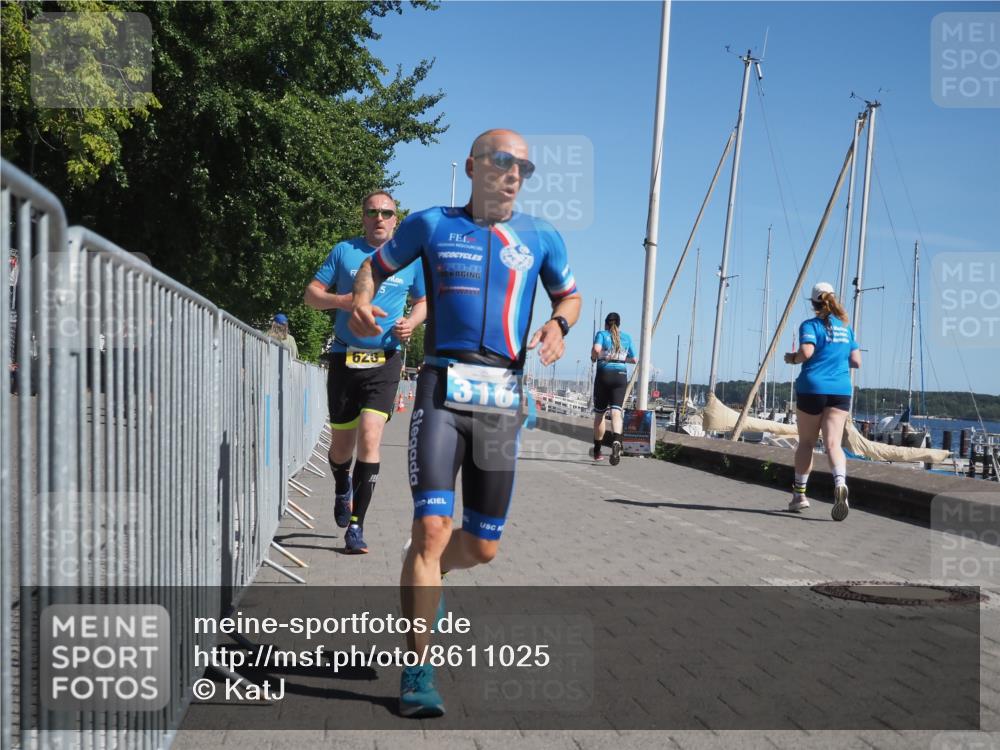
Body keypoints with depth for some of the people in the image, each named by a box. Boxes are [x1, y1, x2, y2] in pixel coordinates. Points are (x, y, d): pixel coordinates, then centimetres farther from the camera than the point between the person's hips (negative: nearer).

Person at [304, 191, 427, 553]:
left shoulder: (410, 258, 7)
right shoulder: (344, 251, 5)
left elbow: (423, 300, 20)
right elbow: (311, 294, 7)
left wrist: (411, 322, -2)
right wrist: (340, 301, -14)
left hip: (384, 361, -1)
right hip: (344, 359, 1)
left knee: (370, 438, -15)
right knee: (341, 445, 9)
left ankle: (356, 526, -8)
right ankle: (343, 488, 44)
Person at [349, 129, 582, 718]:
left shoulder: (541, 237, 10)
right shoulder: (432, 225, 7)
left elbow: (570, 295, 23)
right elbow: (374, 267, 19)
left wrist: (558, 325, -1)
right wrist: (361, 303, -4)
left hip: (502, 399, 3)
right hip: (442, 389, -2)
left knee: (483, 547, 8)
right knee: (432, 528, -15)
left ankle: (424, 578, 43)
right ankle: (418, 670, -4)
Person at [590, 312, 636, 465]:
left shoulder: (601, 334, 3)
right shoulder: (626, 337, 13)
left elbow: (596, 349, -17)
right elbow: (633, 359, 20)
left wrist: (593, 357, 4)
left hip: (604, 374, -1)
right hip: (621, 375, 1)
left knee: (599, 413, 11)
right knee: (616, 412, -11)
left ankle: (597, 451, 20)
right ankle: (616, 440, -40)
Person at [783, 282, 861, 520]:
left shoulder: (811, 325, -2)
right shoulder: (846, 328, 14)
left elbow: (806, 352, -18)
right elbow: (856, 361, 14)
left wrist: (792, 358, 2)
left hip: (812, 387, -3)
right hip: (840, 390, 3)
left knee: (806, 443, 10)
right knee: (833, 443, -5)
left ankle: (799, 494, 19)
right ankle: (840, 482, -32)